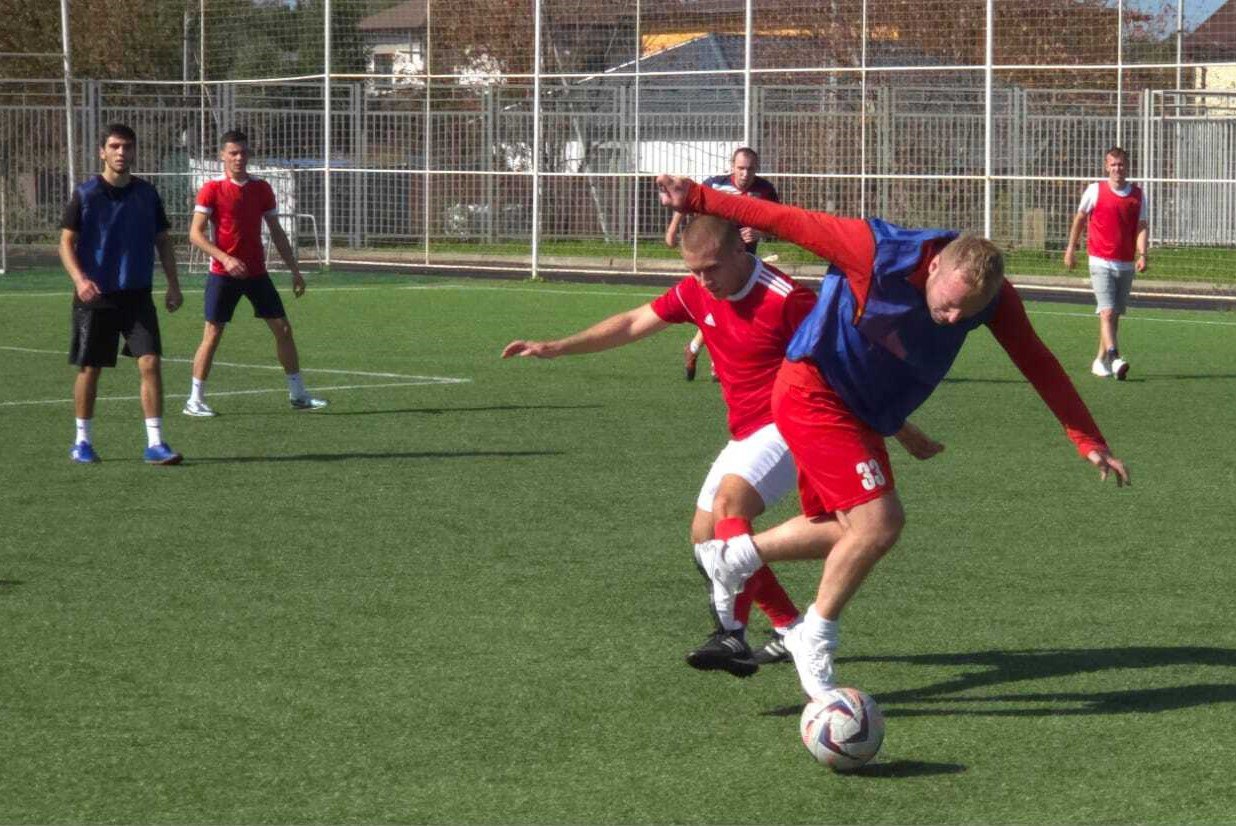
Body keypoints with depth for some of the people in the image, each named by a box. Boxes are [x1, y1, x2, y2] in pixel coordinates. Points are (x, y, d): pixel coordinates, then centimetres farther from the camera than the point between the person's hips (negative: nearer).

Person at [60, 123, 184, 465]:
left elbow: (162, 240, 12)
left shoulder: (146, 194, 5)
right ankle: (82, 441, 22)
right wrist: (79, 279, -21)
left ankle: (155, 444, -8)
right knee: (89, 369, 6)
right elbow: (66, 242, -5)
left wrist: (173, 284, 3)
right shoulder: (85, 194, -5)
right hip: (95, 296, -2)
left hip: (138, 295, 2)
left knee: (150, 363, -10)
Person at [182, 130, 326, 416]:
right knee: (212, 334, -5)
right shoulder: (212, 189, -7)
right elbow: (195, 233, -12)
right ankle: (195, 400, 4)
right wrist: (225, 258, -24)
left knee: (283, 328, 4)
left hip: (256, 272, 5)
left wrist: (294, 269, 10)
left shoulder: (261, 188, 7)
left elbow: (276, 232, 14)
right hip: (223, 274, -4)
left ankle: (298, 394, 15)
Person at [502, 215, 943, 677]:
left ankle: (733, 634, -38)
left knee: (729, 501, -30)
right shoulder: (696, 293, 1)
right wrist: (555, 348, 10)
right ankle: (792, 630, 20)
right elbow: (632, 325, 14)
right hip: (745, 433, 9)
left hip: (786, 427, -9)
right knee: (706, 536, 9)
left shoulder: (784, 298, -20)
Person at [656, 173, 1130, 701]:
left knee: (847, 529, 17)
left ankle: (730, 558, 37)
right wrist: (698, 199, -18)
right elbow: (784, 221, -21)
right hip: (812, 394, -8)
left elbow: (1037, 362, -5)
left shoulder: (992, 295, -13)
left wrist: (1089, 441, -7)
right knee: (879, 523, -16)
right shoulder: (877, 254, -29)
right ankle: (815, 640, 4)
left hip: (864, 416, 8)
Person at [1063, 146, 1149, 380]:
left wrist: (1142, 254, -13)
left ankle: (1101, 360, 22)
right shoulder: (1095, 190, -2)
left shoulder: (1137, 194, 5)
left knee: (1115, 314, 10)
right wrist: (1070, 249, 12)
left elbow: (1142, 227, 3)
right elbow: (1079, 218, 11)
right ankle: (1114, 359, -28)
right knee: (1107, 312, -17)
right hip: (1101, 262, -4)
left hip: (1126, 264, 4)